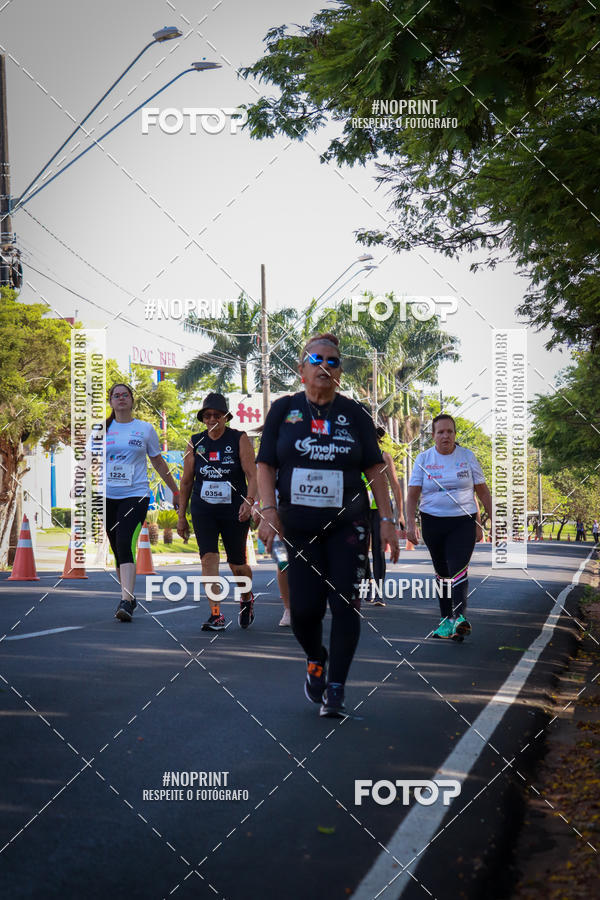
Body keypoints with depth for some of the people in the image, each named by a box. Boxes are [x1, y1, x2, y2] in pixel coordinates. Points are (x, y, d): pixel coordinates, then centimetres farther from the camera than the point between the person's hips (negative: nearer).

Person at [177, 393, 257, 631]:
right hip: (203, 510, 2)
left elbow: (252, 475, -10)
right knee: (208, 557, -14)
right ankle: (216, 615, -12)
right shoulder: (196, 442, 6)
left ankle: (247, 598, 39)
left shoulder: (239, 439, -3)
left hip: (234, 511, -2)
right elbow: (186, 481, 11)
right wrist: (181, 517, 11)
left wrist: (249, 501, -27)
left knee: (237, 564, 7)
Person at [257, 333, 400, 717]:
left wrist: (387, 519, -1)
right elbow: (266, 465, 3)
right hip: (299, 527, 0)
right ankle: (316, 660, 30)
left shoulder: (355, 414, 4)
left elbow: (375, 468, 5)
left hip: (348, 524, 0)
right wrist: (269, 510, -11)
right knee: (304, 609, -2)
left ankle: (335, 690, 5)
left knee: (346, 605, -7)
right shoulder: (283, 410, 5)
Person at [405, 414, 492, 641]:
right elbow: (412, 494, 1)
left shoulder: (467, 457, 3)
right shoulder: (423, 459, 3)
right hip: (432, 522, 2)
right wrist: (410, 524, -11)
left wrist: (493, 520, 6)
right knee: (442, 572, 9)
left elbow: (482, 491, 9)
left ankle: (460, 617, -27)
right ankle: (446, 618, 20)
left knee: (458, 569, -17)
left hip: (463, 522, -2)